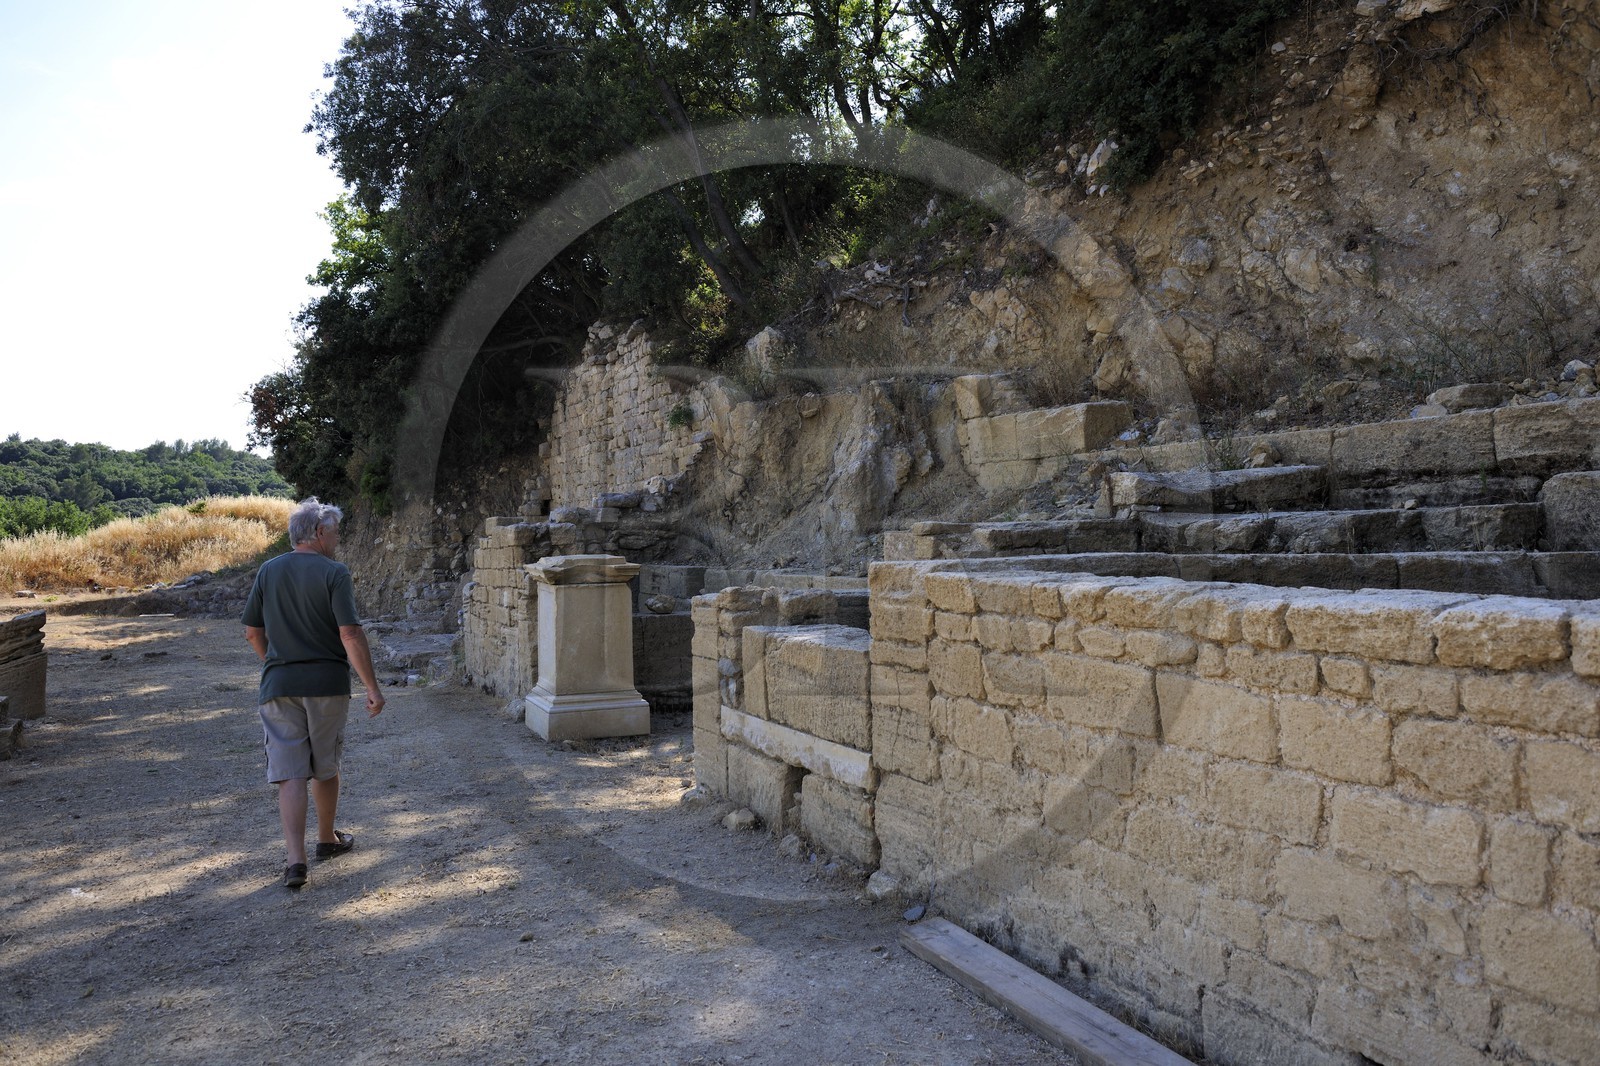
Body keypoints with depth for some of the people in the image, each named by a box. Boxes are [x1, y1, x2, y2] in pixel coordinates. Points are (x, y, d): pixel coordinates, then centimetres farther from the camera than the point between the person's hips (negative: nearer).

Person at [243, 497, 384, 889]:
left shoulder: (268, 571, 5)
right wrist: (372, 687, -12)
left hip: (278, 686, 2)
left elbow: (253, 632, 10)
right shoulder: (334, 573, -9)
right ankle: (327, 839, 33)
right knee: (326, 768, 16)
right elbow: (351, 635, -16)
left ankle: (296, 858, -10)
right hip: (327, 684, -2)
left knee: (290, 774, 0)